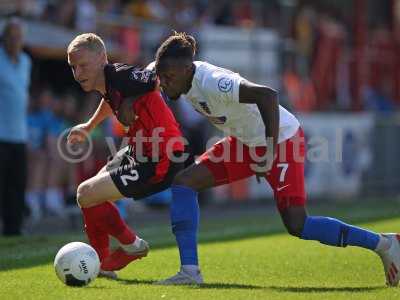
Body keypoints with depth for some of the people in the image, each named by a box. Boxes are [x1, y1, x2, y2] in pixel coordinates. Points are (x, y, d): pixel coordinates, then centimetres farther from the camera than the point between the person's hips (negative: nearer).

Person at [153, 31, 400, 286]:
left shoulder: (211, 83, -31)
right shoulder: (186, 76, -5)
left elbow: (267, 95, -41)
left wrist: (270, 152, -39)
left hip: (282, 139, -9)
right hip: (245, 141, 9)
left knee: (297, 226, -15)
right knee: (184, 182, -3)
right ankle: (190, 272, -3)